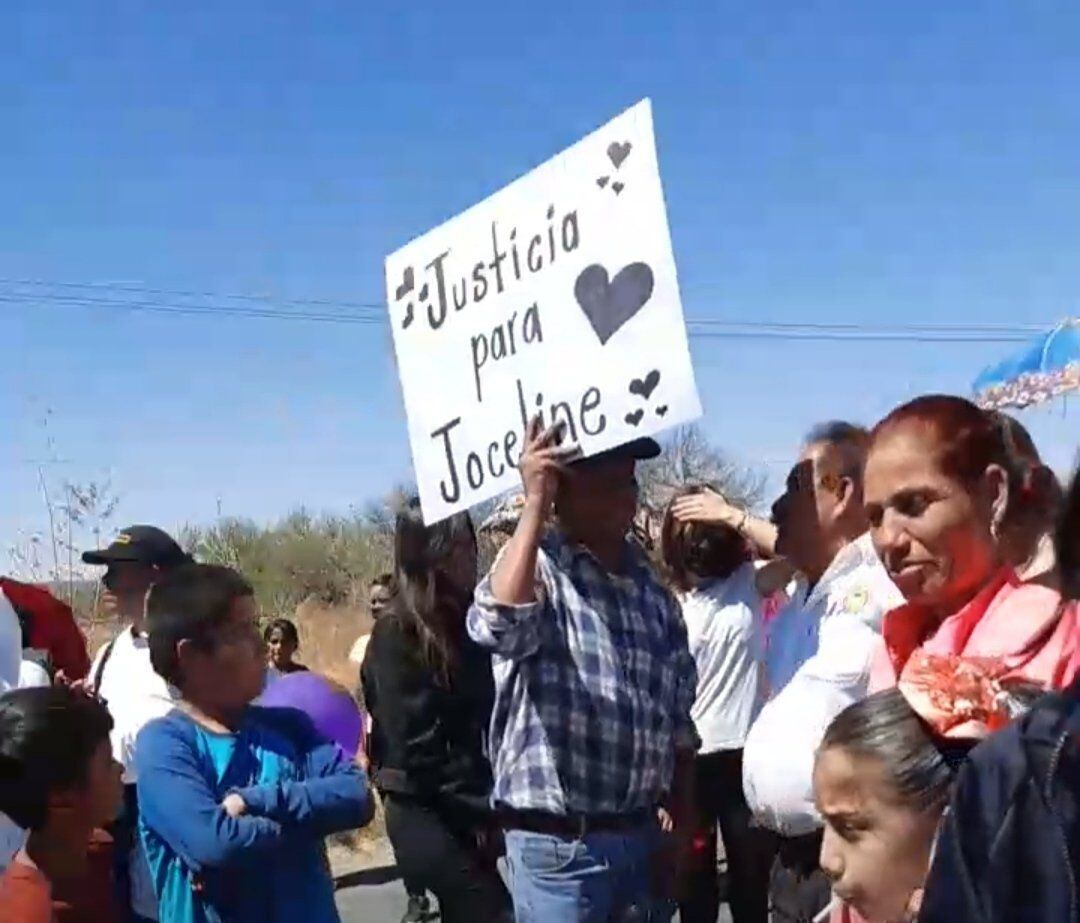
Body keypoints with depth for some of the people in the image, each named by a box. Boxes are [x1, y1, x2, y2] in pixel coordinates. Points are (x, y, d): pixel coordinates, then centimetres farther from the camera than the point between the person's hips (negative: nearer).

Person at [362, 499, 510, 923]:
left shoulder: (468, 617, 9)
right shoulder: (397, 634, -12)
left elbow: (487, 718, 9)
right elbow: (418, 745, -15)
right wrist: (482, 811, -13)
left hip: (467, 815, 7)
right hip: (428, 815, -7)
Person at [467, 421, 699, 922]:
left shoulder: (651, 587, 9)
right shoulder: (537, 569, -9)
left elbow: (678, 720, 15)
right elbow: (499, 624, -33)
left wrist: (685, 829, 12)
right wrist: (535, 501, -28)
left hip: (641, 835, 6)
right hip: (558, 845, -6)